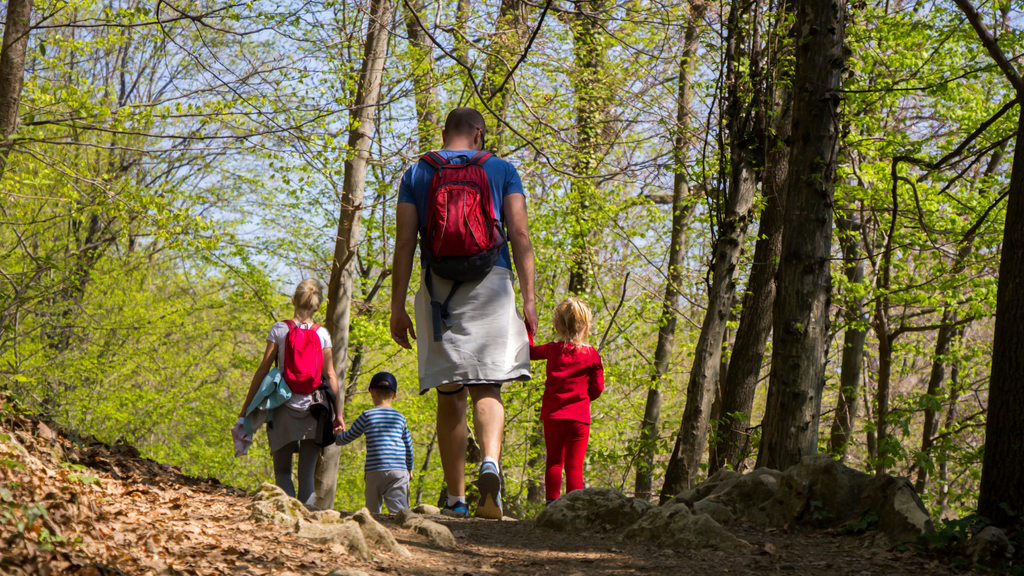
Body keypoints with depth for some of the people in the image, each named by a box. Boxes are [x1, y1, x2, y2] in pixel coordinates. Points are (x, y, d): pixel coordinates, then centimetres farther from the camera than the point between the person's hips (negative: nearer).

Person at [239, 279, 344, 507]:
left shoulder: (279, 329, 0)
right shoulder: (322, 334, 4)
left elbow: (263, 369, -1)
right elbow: (330, 375, 2)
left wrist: (247, 405, 4)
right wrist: (338, 414, 4)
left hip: (284, 406, -1)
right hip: (313, 409, 1)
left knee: (282, 471, 4)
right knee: (307, 473, 4)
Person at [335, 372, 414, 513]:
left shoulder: (367, 416, 4)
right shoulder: (400, 417, 12)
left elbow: (348, 437, 14)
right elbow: (408, 446, 20)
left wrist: (336, 438, 37)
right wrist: (409, 468, 35)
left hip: (374, 470, -1)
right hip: (399, 469, 1)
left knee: (372, 510, 5)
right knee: (398, 509, -10)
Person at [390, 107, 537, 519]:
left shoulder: (417, 173, 12)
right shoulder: (501, 169, 11)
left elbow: (405, 243, 5)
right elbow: (519, 233, 0)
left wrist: (398, 307, 4)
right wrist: (528, 298, -1)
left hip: (438, 285, 1)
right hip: (490, 284, -1)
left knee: (449, 396, 6)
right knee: (487, 388, -3)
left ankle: (456, 499, 5)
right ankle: (490, 462, -32)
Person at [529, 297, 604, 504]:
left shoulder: (553, 349, 0)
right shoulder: (592, 355, -3)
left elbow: (529, 351, 17)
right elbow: (597, 388, 0)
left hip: (552, 415, 2)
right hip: (578, 417, -2)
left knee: (554, 461, 12)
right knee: (574, 465, 0)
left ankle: (552, 502, 5)